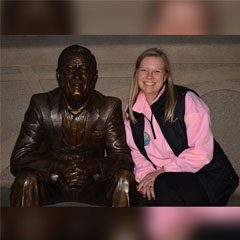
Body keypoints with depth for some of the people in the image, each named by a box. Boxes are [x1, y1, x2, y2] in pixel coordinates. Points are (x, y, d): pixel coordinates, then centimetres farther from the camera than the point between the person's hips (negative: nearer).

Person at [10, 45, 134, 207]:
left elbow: (123, 157, -11)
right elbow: (19, 157, -13)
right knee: (27, 179, -30)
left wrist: (94, 168, -34)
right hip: (51, 186, 0)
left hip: (93, 185, 1)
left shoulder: (109, 108, -8)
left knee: (124, 178, -26)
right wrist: (56, 168, -32)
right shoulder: (41, 105, -9)